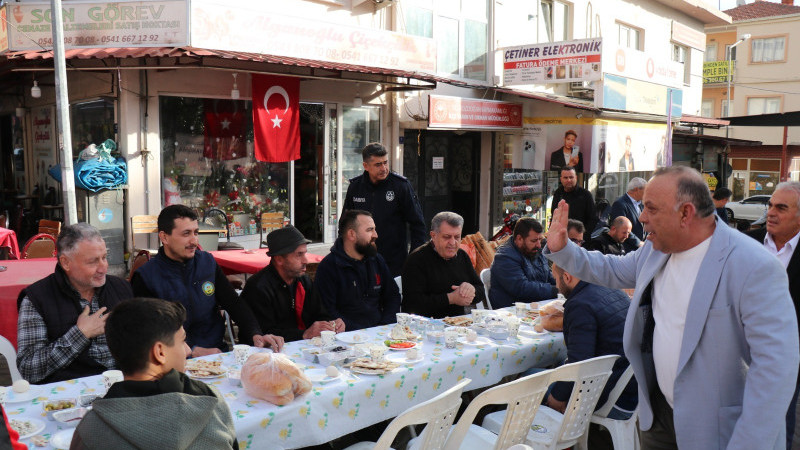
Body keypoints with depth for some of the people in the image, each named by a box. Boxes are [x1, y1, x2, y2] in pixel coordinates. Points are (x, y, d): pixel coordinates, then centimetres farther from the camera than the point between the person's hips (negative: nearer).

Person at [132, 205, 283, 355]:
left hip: (218, 351, 5)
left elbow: (234, 304, 8)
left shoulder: (207, 262, 9)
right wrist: (194, 351, -19)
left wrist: (255, 334, -9)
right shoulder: (145, 278, -5)